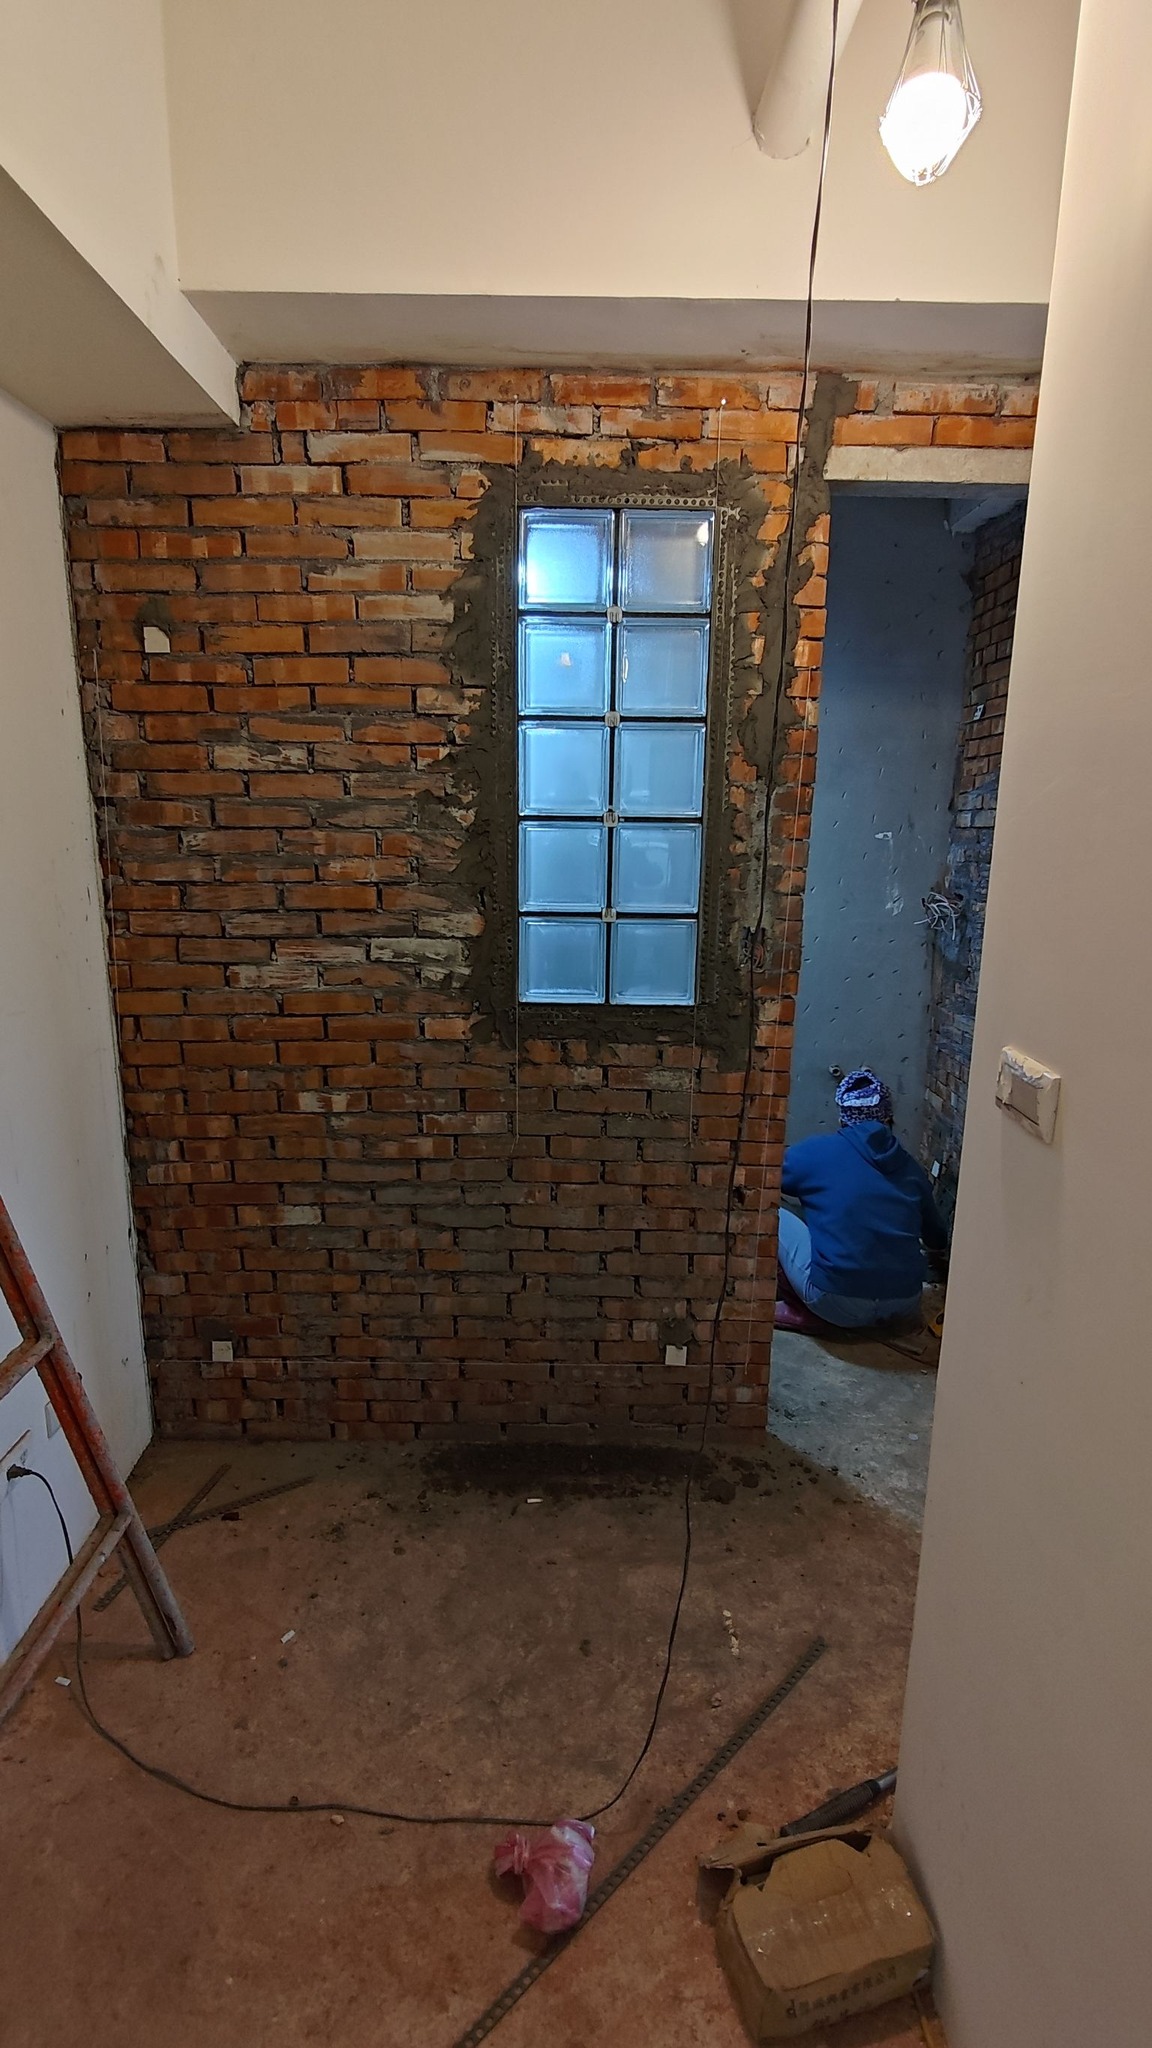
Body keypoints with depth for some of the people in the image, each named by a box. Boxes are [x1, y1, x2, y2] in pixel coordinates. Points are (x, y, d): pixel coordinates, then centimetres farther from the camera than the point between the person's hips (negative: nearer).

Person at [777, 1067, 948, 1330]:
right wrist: (940, 1248, 51)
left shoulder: (815, 1153, 0)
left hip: (839, 1306, -4)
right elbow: (937, 1239, 27)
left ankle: (801, 1312, 11)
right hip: (904, 1305, 5)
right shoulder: (911, 1170, 11)